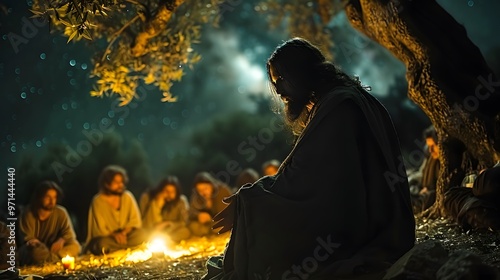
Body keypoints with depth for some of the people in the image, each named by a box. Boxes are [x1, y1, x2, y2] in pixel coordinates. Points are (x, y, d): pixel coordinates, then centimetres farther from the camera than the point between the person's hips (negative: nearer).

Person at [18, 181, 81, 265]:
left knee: (75, 246, -23)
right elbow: (27, 239, -8)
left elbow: (69, 234, 0)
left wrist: (61, 240, -22)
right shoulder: (28, 214, -10)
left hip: (53, 249, 3)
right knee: (36, 252, -39)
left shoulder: (61, 212, -4)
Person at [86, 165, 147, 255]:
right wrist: (114, 235, -24)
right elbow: (100, 230, -9)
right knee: (102, 244, -37)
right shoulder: (98, 201, -10)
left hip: (125, 235, 3)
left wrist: (124, 232, -17)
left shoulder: (127, 197, 0)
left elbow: (135, 221, 0)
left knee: (141, 234, -26)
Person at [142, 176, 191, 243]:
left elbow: (184, 222, -3)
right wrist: (157, 205, -28)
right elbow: (147, 225, -18)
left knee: (186, 232, -29)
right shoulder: (148, 198, -11)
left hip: (170, 232, 3)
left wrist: (168, 224, -18)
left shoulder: (181, 200, -7)